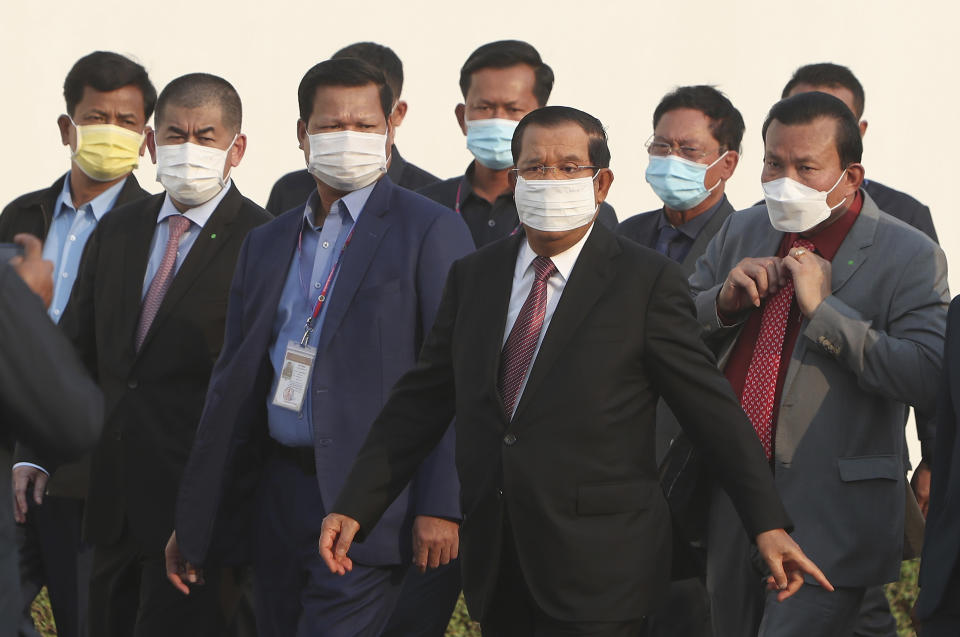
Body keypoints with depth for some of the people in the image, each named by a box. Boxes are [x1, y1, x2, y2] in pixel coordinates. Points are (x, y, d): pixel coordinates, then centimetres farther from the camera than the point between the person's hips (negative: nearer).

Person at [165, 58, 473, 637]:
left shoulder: (431, 231, -2)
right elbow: (236, 387, 19)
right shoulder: (267, 246, 18)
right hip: (278, 497, 7)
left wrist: (441, 506, -15)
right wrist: (192, 524, 16)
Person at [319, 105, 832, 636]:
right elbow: (420, 402, 12)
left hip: (598, 574, -5)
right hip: (497, 571, 5)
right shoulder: (473, 277, 11)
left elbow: (712, 409, -4)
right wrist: (355, 507, 3)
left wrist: (767, 523, -8)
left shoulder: (646, 281, -4)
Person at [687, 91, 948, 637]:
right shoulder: (741, 234, 11)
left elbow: (928, 382, -20)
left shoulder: (910, 257, -7)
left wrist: (824, 309, -20)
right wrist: (723, 301, -8)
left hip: (829, 527, -6)